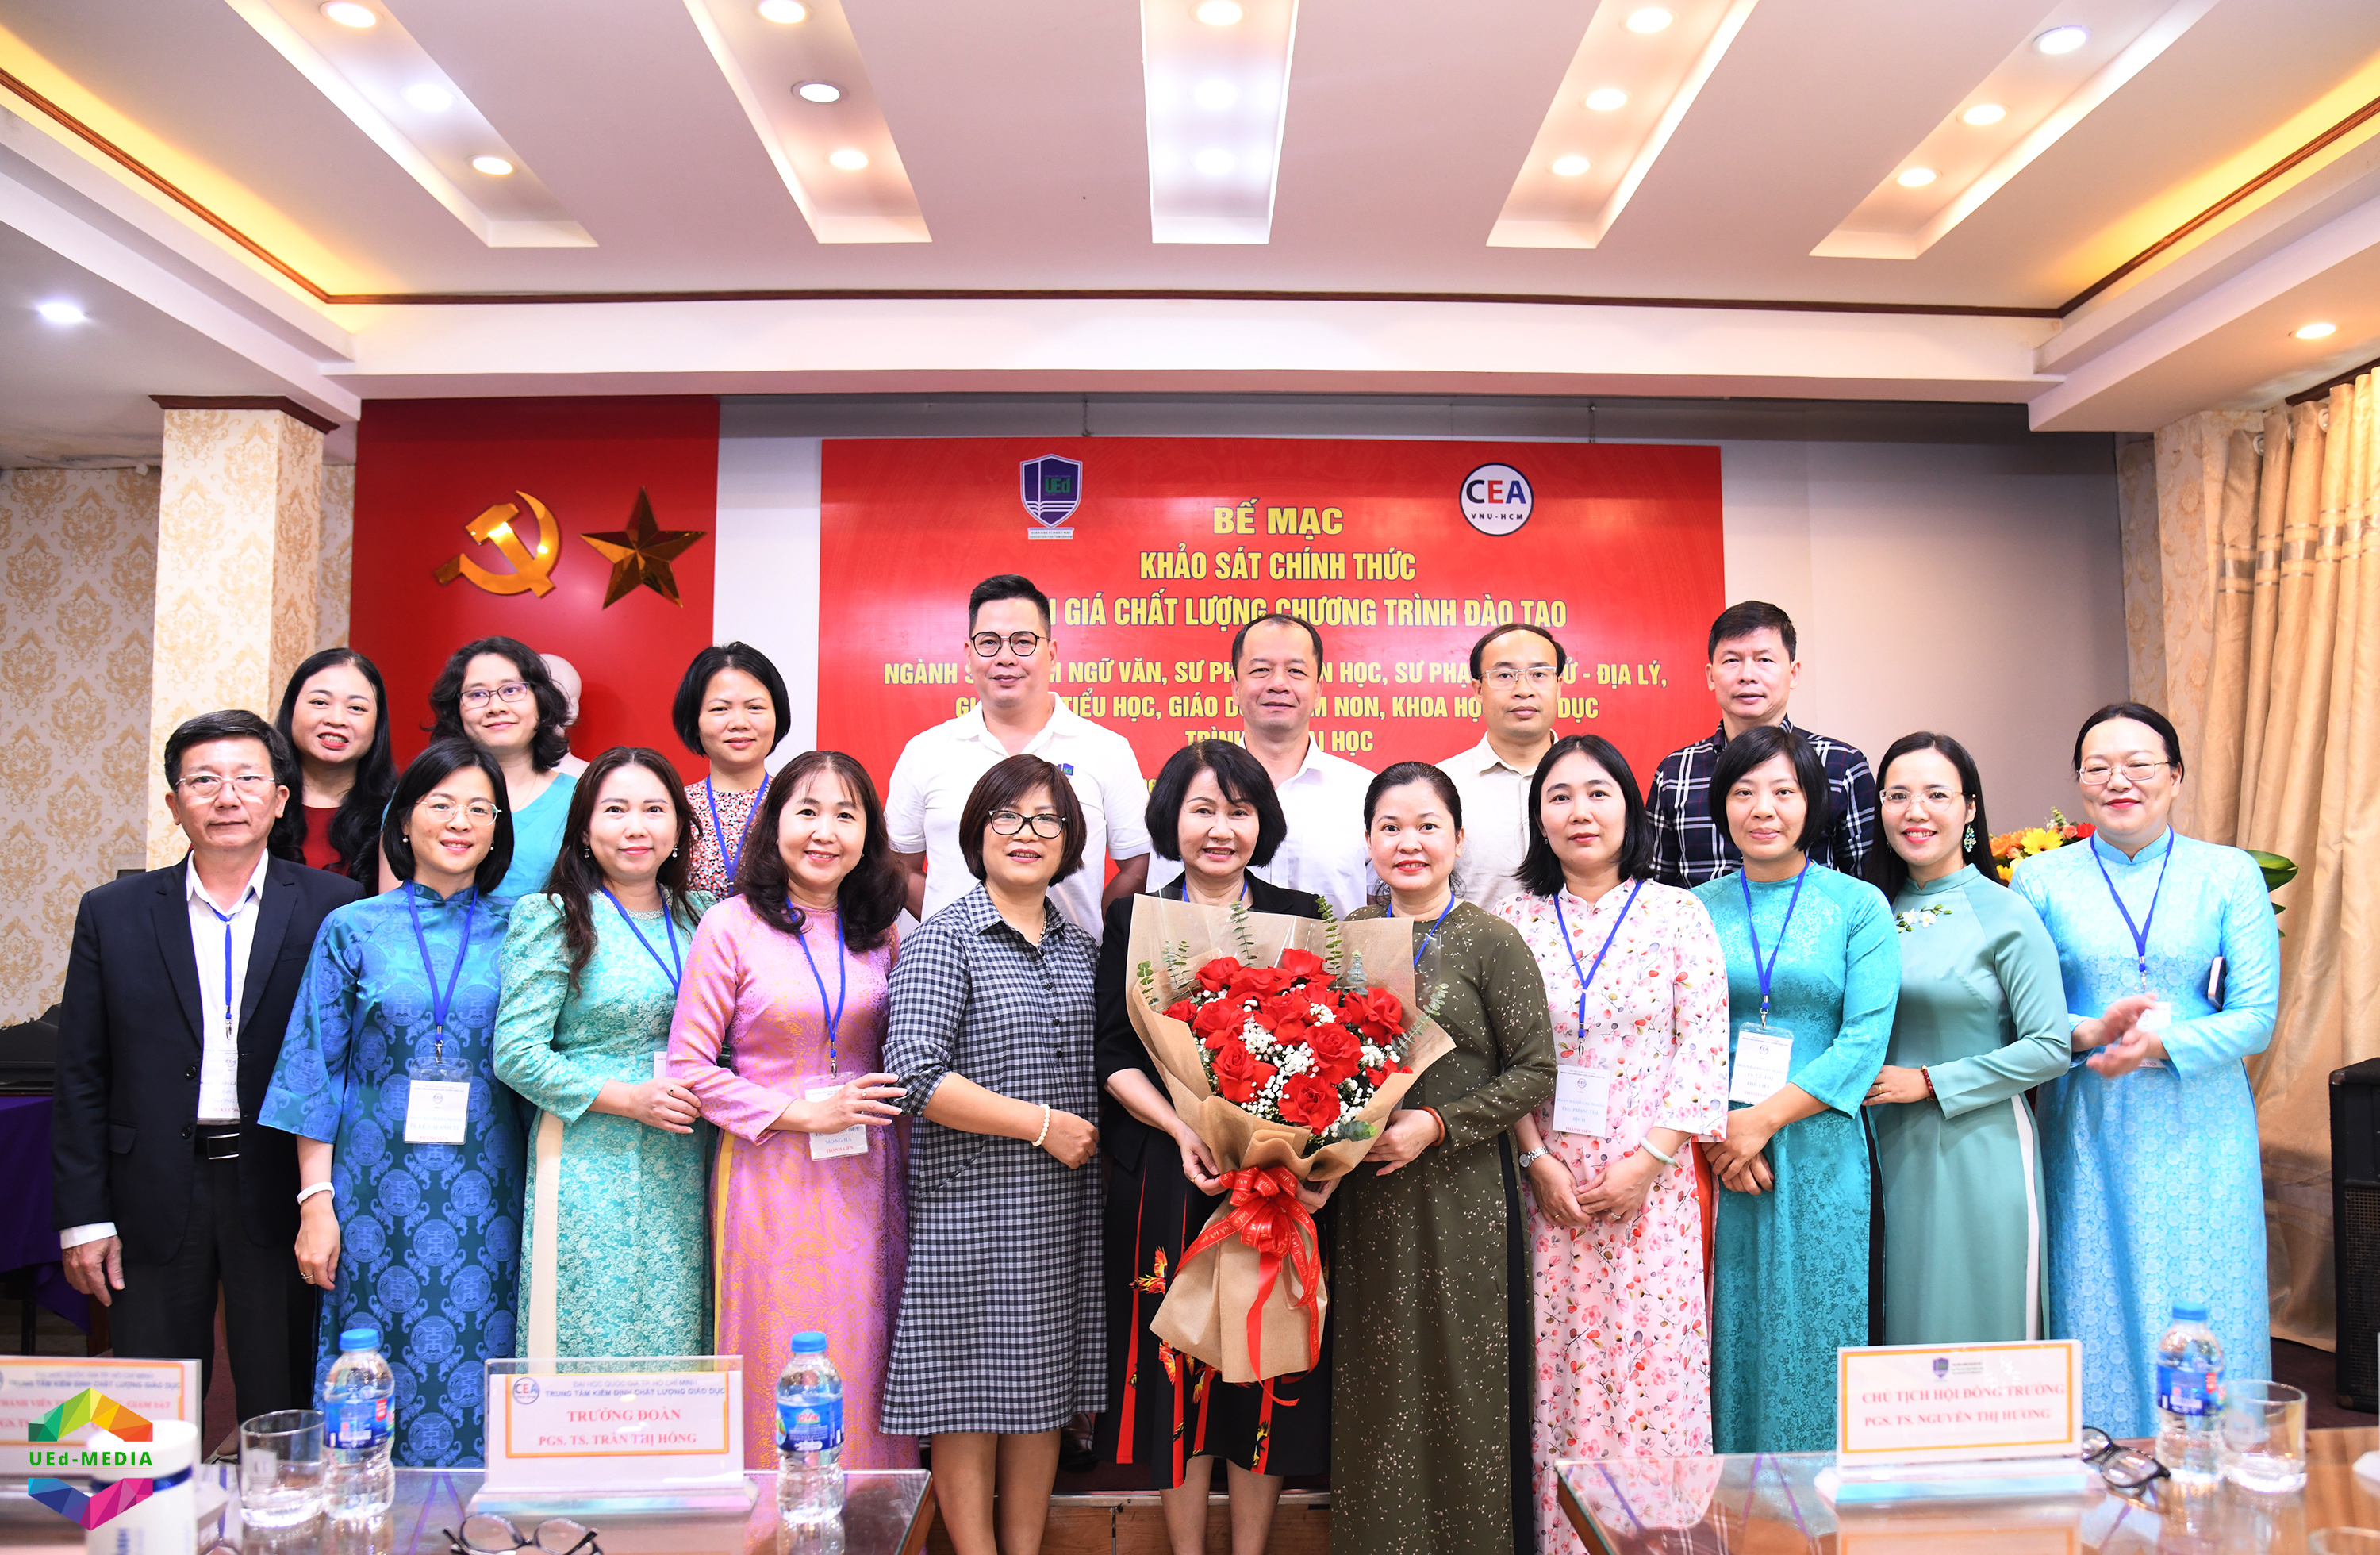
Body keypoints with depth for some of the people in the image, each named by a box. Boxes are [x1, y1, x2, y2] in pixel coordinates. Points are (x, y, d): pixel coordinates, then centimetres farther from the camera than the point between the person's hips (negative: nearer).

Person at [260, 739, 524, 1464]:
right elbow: (315, 1073, 3)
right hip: (376, 1193, -1)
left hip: (486, 1200, 1)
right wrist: (316, 1201, -3)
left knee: (479, 1384, 4)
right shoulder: (353, 930, 3)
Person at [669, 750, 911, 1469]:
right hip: (771, 1175, -3)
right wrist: (798, 1112, -12)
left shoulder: (879, 931, 8)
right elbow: (688, 1067, -6)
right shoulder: (731, 927, -5)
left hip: (866, 1177, 4)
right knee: (778, 1376, 3)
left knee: (861, 1366, 9)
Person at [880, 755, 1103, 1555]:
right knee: (969, 1393, 3)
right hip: (971, 1203, -6)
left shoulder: (1081, 946, 12)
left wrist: (1092, 1134, 5)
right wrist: (1041, 1123, -16)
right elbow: (916, 1077, -17)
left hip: (1062, 1205, 6)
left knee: (1043, 1387, 13)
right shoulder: (943, 940, -7)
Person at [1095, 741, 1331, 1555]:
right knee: (1177, 1368, 4)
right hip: (1168, 1180, 0)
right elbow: (1114, 1054, -1)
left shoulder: (1300, 918, 6)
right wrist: (1182, 1128, -16)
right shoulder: (1135, 921, 4)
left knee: (1268, 1367, 5)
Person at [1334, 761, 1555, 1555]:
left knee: (1462, 1379, 3)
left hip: (1463, 1191, -4)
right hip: (1365, 1193, 4)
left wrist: (1438, 1123, -15)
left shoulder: (1492, 941, -5)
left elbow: (1534, 1073, -7)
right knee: (1372, 1383, 11)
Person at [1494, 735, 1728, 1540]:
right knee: (1560, 1364, 4)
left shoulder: (1678, 913, 3)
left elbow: (1705, 1046, -2)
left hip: (1651, 1182, -1)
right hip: (1549, 1180, 1)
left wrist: (1650, 1158, -9)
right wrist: (1538, 1159, -7)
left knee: (1651, 1360, 0)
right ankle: (1562, 1532, 17)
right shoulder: (1515, 920, 5)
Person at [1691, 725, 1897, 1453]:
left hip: (1819, 1150, -1)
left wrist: (1764, 1120, -13)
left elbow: (1866, 1037, -6)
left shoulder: (1859, 906, 3)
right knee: (1734, 1331, 6)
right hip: (1715, 1152, 1)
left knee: (1814, 1333, 4)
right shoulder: (1696, 909, 7)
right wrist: (1714, 1133, -12)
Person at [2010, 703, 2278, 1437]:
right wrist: (2090, 1033, -18)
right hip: (2087, 1135, 0)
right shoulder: (2040, 879, 4)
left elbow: (2257, 1016, -2)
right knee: (2094, 1311, 5)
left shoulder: (2230, 874, 4)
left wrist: (2160, 1044, -17)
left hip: (2197, 1134, 0)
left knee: (2200, 1317, 4)